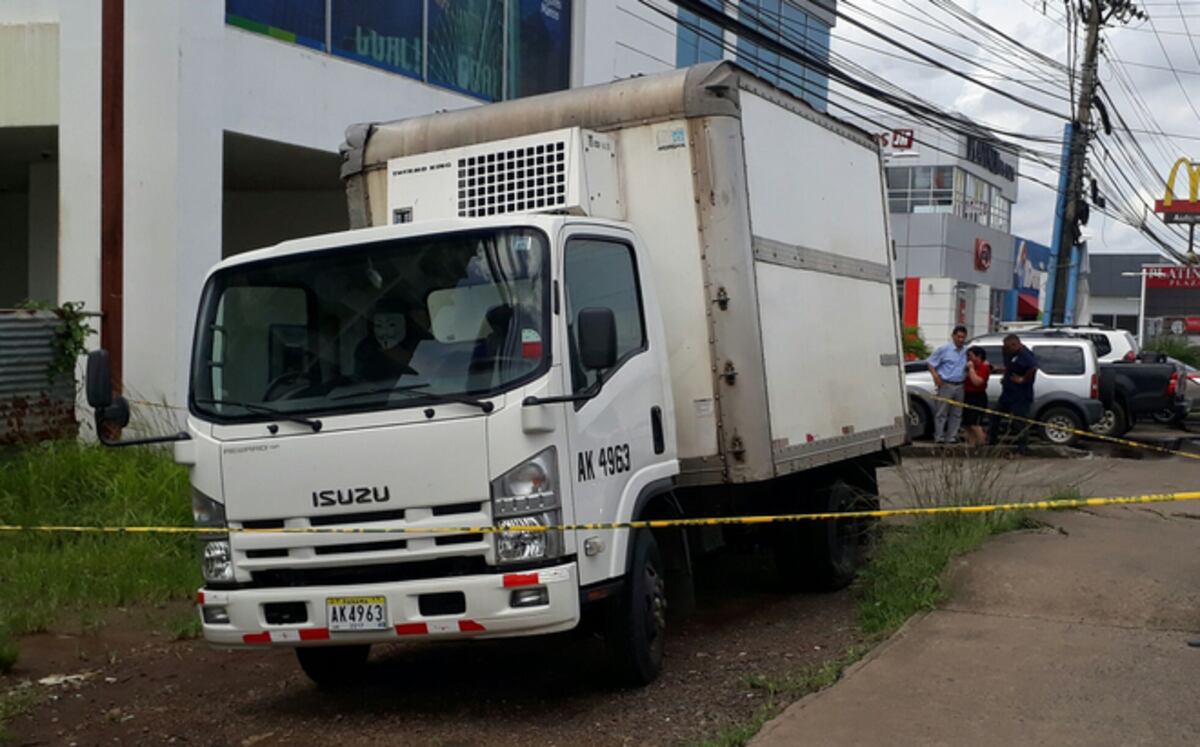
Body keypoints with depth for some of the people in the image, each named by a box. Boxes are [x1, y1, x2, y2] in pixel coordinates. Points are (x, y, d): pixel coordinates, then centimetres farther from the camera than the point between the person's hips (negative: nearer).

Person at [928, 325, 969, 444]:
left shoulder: (966, 352, 12)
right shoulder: (944, 349, -3)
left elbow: (968, 367, 26)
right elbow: (931, 364, -1)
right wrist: (936, 376, -16)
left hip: (959, 386, 5)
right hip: (946, 385, -5)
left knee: (956, 413, 8)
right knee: (941, 412, -4)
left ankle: (951, 437, 15)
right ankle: (939, 437, 1)